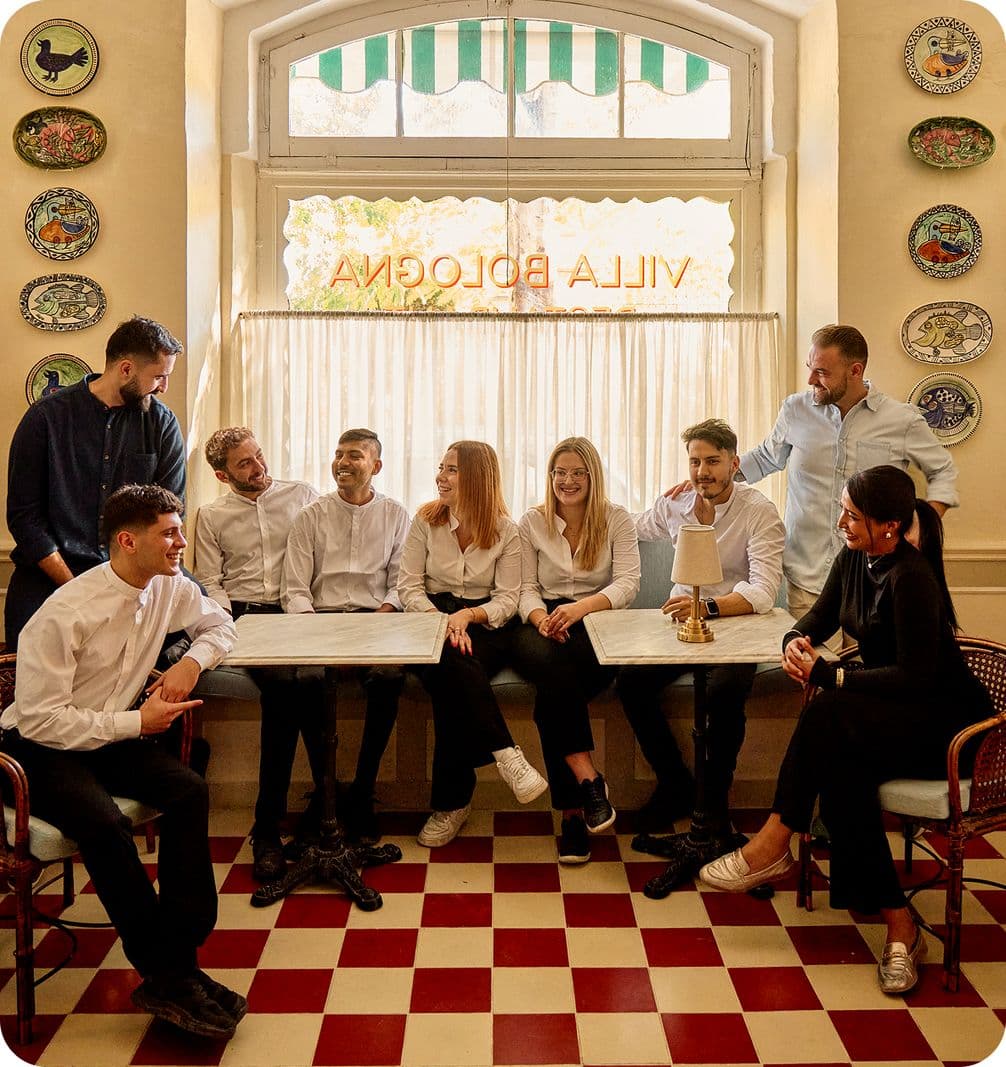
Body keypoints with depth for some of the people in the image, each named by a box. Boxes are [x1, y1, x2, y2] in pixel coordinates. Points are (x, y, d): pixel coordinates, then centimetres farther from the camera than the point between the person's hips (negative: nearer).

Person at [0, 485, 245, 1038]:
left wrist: (192, 661, -7)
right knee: (105, 825, -33)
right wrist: (136, 723, -22)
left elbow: (219, 625, 15)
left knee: (189, 791, -22)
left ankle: (177, 957, -19)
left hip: (112, 736, 6)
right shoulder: (65, 615, -24)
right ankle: (166, 973, -18)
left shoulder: (170, 588, -4)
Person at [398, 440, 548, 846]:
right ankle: (505, 753, -28)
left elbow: (507, 599, -2)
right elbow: (408, 586, 1)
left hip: (483, 627, -1)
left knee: (449, 675, -34)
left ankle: (451, 801, -23)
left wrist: (467, 616, -21)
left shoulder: (505, 530, 3)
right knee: (450, 664, -36)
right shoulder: (425, 520, 6)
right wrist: (441, 621, -17)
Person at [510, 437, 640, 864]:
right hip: (543, 626, 1)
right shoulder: (532, 522, 13)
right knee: (555, 668, -38)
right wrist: (540, 617, -20)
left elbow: (628, 582, -6)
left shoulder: (616, 519, 8)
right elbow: (526, 588, 6)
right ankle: (588, 779, -37)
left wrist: (580, 607, -25)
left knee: (554, 686, -35)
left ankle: (572, 811, -28)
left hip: (598, 626, -1)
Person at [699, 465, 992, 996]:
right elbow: (819, 616, 13)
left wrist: (825, 674, -24)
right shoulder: (854, 558, 3)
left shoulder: (911, 577, -22)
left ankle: (773, 845, -20)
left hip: (943, 719, -7)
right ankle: (898, 927, -23)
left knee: (829, 714, -32)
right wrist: (795, 641, -12)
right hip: (891, 711, 7)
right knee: (840, 765, -27)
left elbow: (915, 676, -25)